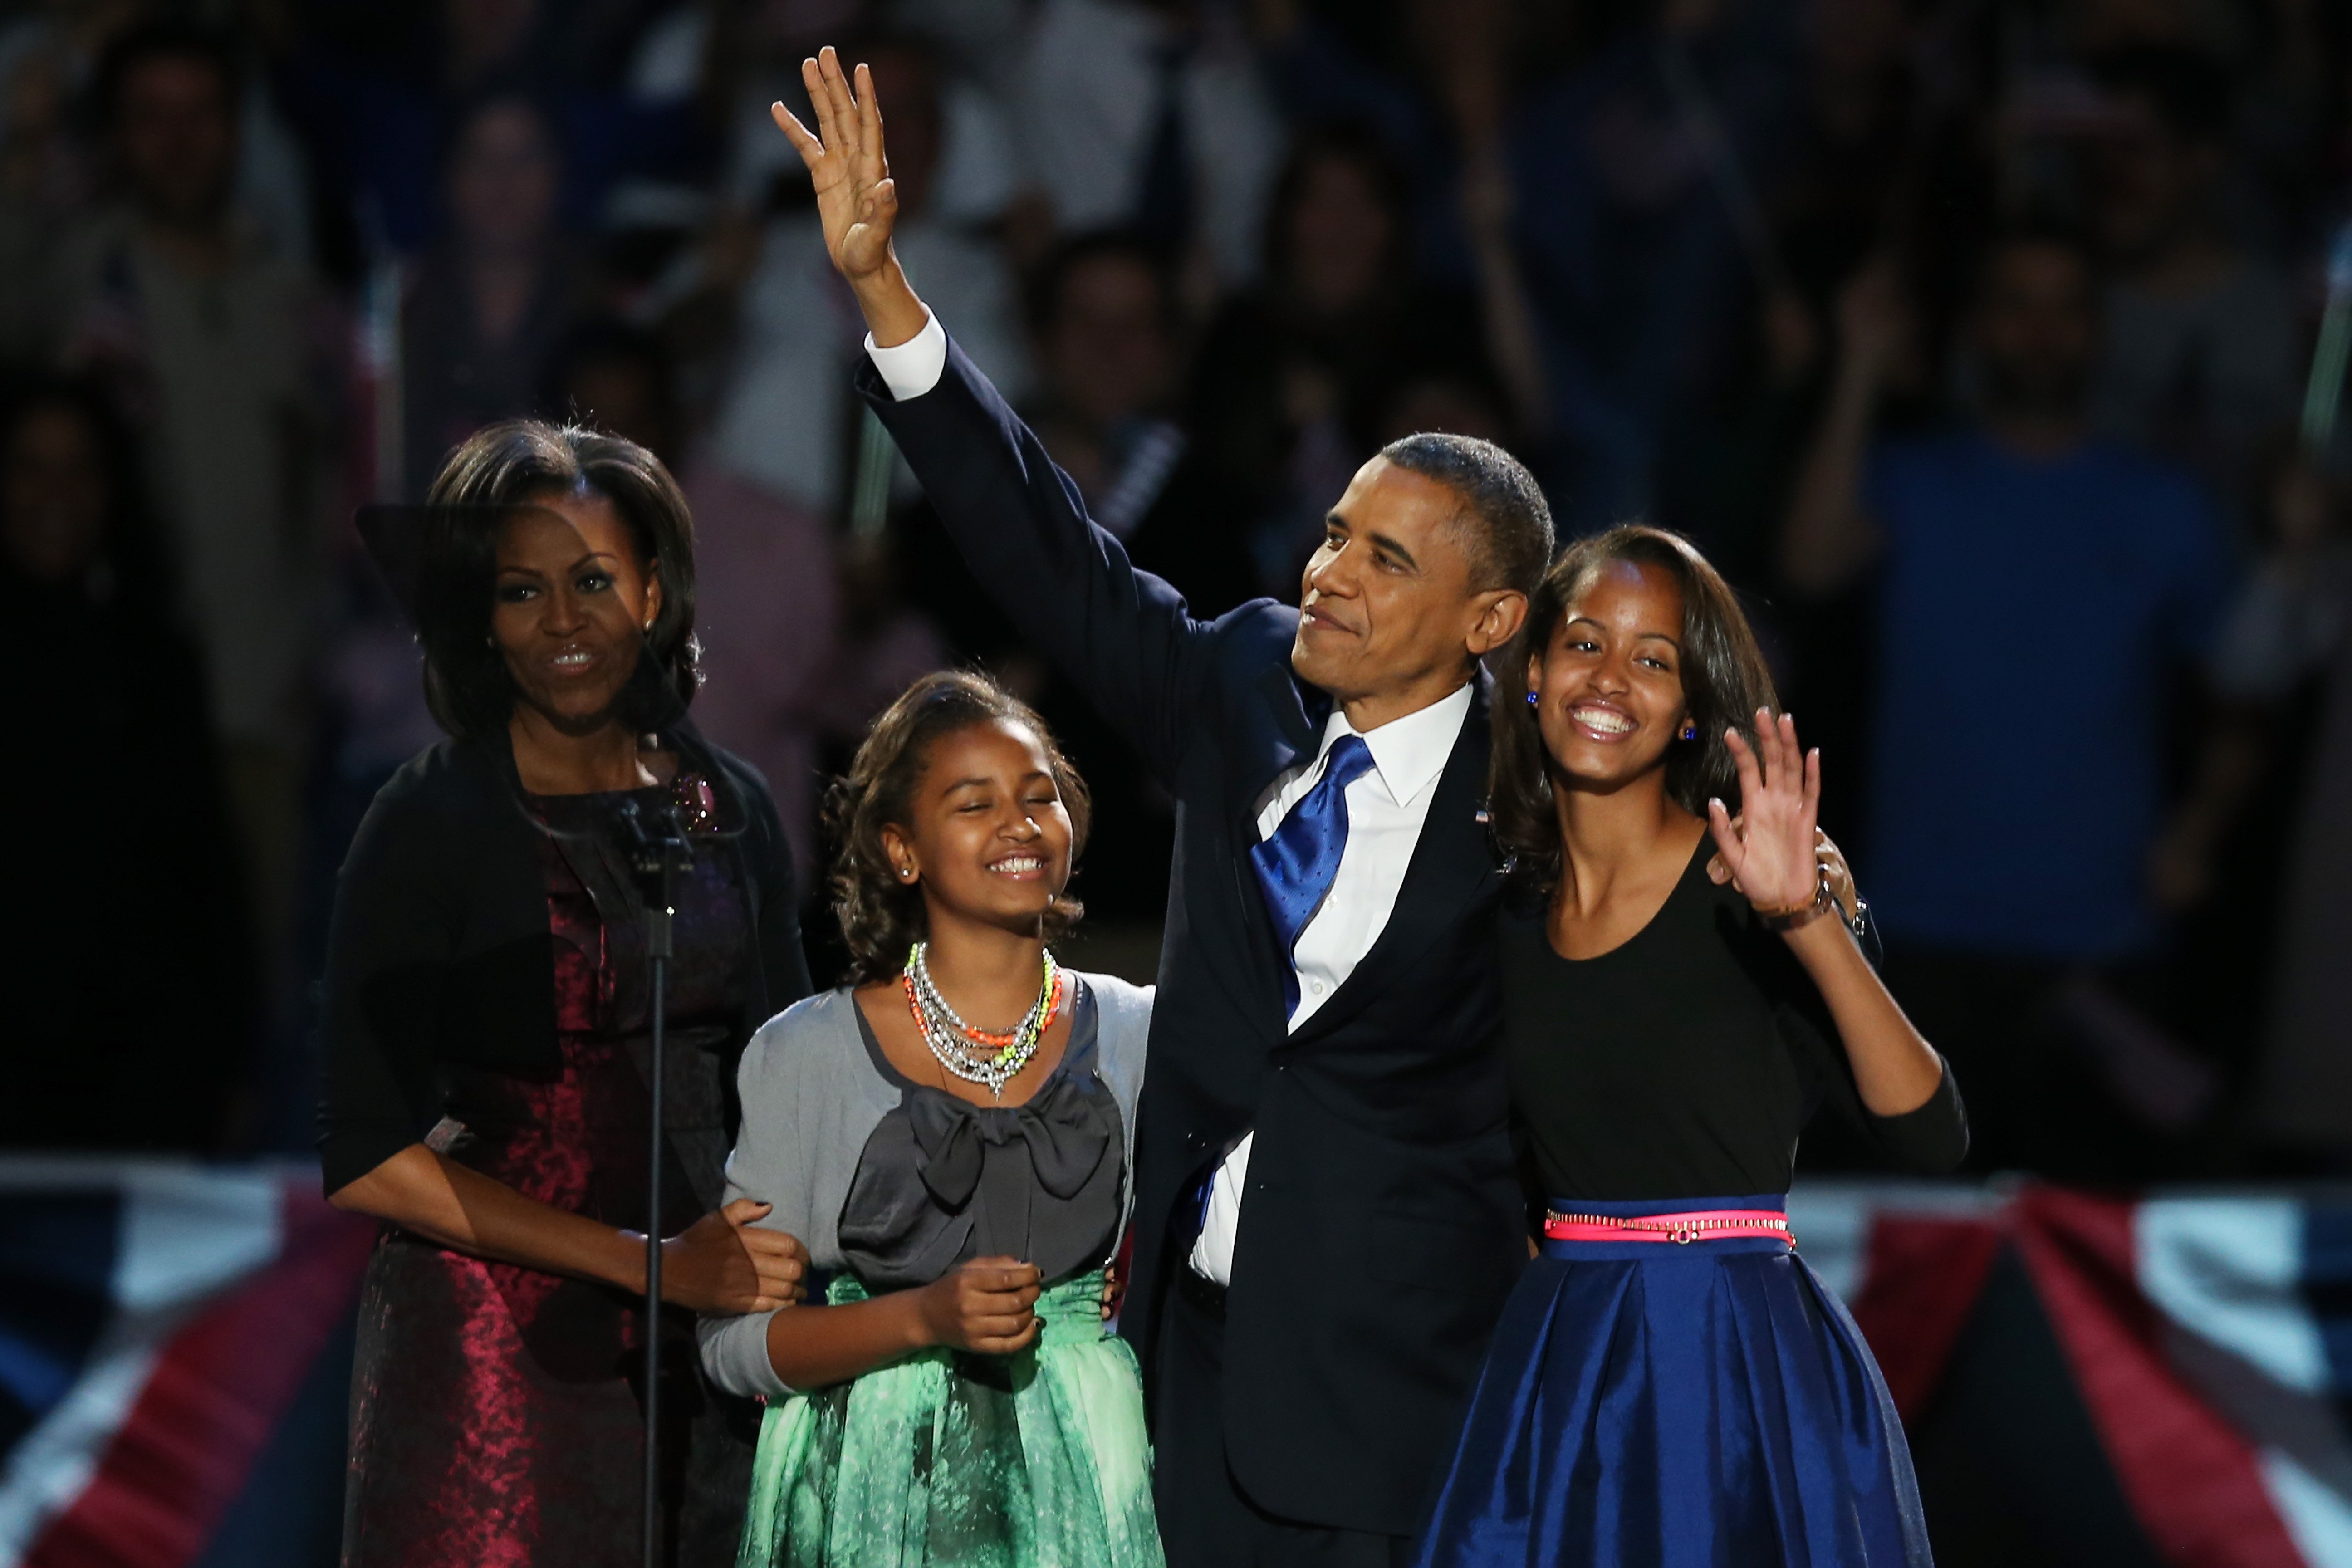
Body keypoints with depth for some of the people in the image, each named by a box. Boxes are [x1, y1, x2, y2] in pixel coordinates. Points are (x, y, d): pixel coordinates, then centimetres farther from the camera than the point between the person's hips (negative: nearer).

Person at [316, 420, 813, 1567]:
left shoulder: (727, 807, 6)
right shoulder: (431, 826, -8)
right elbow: (367, 1158, -12)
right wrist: (653, 1263, -16)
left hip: (705, 1342, 4)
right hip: (496, 1347, -4)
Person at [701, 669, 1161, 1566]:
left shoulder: (1137, 1036, 4)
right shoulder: (807, 1056, -2)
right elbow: (733, 1342, -3)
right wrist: (926, 1318, -16)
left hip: (1079, 1483, 1)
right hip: (877, 1487, -1)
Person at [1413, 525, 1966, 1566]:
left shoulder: (1740, 890, -8)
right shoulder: (1509, 900, 6)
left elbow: (1931, 1136, -20)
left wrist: (1809, 920, -27)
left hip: (1746, 1369, -4)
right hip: (1560, 1364, 4)